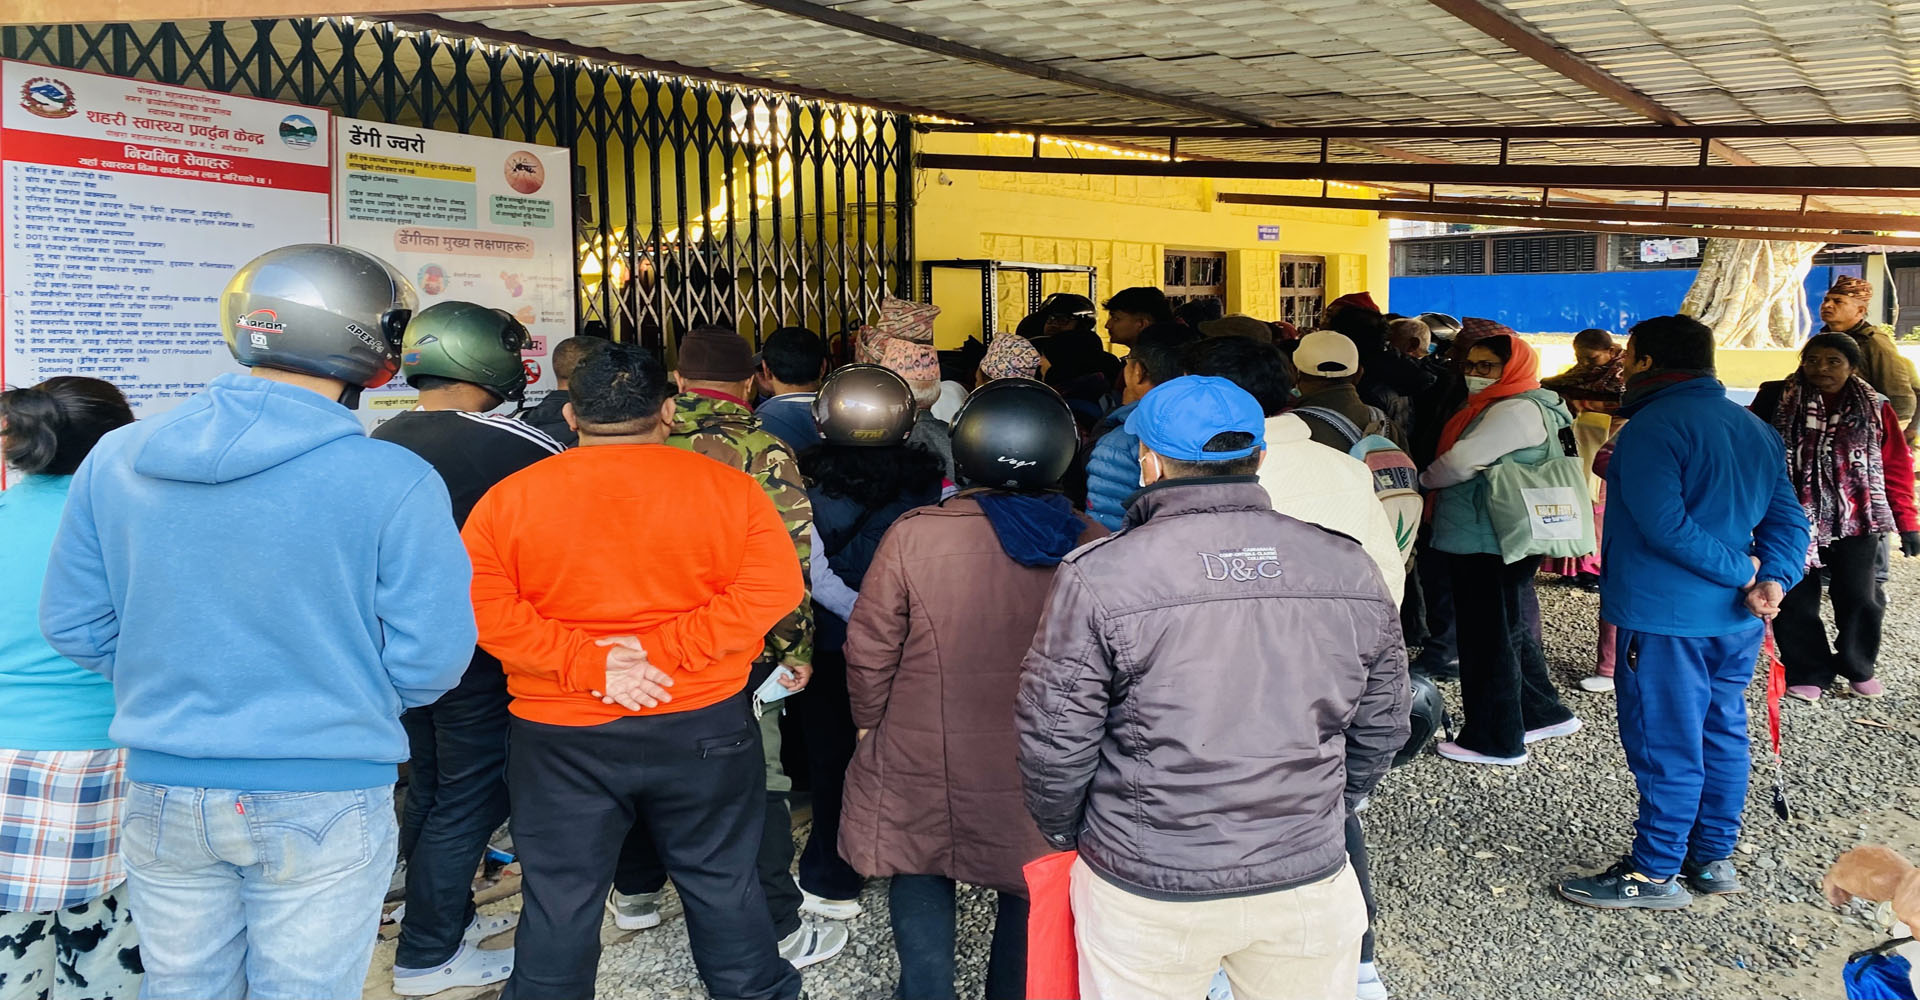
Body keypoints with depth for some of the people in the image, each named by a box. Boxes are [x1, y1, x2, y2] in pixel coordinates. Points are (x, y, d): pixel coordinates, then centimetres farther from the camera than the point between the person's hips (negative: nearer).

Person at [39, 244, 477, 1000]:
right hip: (324, 800, -4)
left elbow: (72, 625, 4)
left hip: (161, 795, 4)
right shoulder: (395, 482, -17)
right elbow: (430, 658, -14)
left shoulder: (116, 459, -3)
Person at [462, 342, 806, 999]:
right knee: (723, 884, 17)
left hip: (560, 733, 0)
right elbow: (773, 587, -11)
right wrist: (671, 647, -14)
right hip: (704, 724, 0)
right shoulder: (729, 487, -4)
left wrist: (583, 661, -14)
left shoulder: (508, 496, -3)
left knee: (560, 899, 13)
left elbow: (484, 605, -11)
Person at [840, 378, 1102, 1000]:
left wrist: (869, 720, 8)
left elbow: (870, 648, -9)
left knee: (920, 880, 19)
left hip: (925, 762, -1)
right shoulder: (1091, 546, -12)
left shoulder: (914, 535, -17)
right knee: (1029, 891, 20)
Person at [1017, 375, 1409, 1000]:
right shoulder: (1350, 570, -4)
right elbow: (1381, 730, 6)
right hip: (1309, 879, 3)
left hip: (1147, 887, -3)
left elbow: (1054, 742, -10)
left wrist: (1064, 832, 9)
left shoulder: (1096, 577, -15)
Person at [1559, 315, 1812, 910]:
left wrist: (1744, 571, -16)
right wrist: (1773, 579, -7)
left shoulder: (1653, 427, -15)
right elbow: (1788, 519, 7)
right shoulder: (1756, 429, 13)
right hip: (1737, 618, 8)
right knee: (1722, 737, 16)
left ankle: (1654, 874, 8)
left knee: (1665, 744, -1)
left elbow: (1664, 524, -25)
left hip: (1666, 616, -8)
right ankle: (1714, 859, 26)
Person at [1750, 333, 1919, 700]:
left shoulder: (1875, 409, 2)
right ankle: (1807, 672, 22)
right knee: (1796, 601, 5)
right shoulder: (1777, 402, -3)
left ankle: (1858, 667, 29)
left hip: (1855, 522, 1)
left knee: (1859, 598, 7)